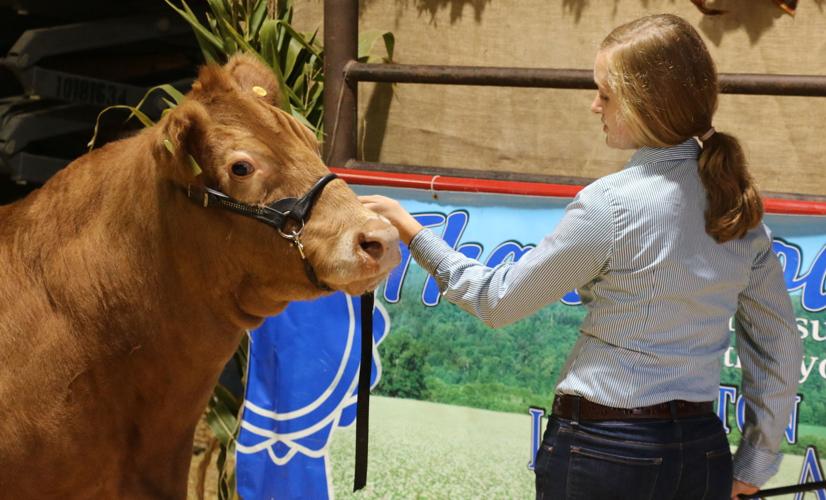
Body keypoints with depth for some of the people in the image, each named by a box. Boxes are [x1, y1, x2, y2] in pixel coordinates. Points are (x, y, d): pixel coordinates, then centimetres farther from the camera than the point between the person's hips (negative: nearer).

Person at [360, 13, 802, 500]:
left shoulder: (610, 204, -17)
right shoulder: (741, 206, 1)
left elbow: (497, 300, -7)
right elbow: (780, 346, 7)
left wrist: (410, 229, 3)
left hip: (600, 452, -5)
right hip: (702, 454, 6)